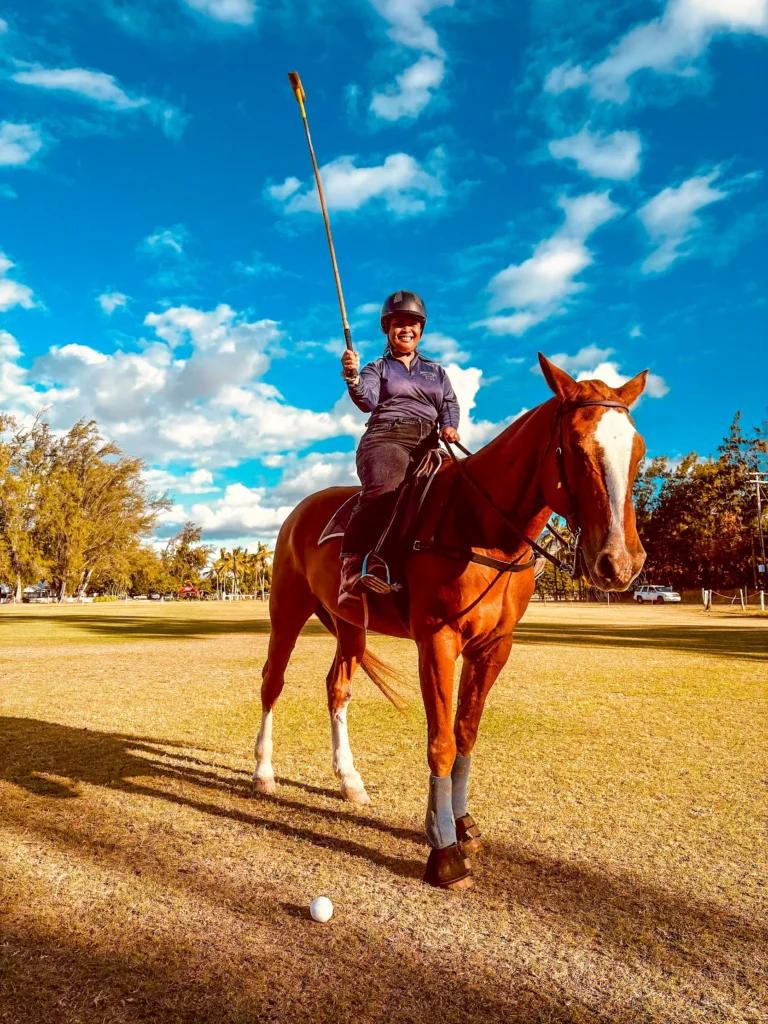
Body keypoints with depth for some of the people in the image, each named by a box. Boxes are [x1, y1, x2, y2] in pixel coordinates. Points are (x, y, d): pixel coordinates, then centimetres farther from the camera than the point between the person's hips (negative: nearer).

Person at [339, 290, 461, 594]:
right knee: (383, 489, -35)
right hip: (386, 438, -4)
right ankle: (351, 566, -35)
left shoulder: (436, 371, 28)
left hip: (427, 444, 5)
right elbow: (367, 400, -3)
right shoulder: (377, 368, 17)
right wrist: (353, 377, -23)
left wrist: (449, 426, -6)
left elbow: (450, 404, 17)